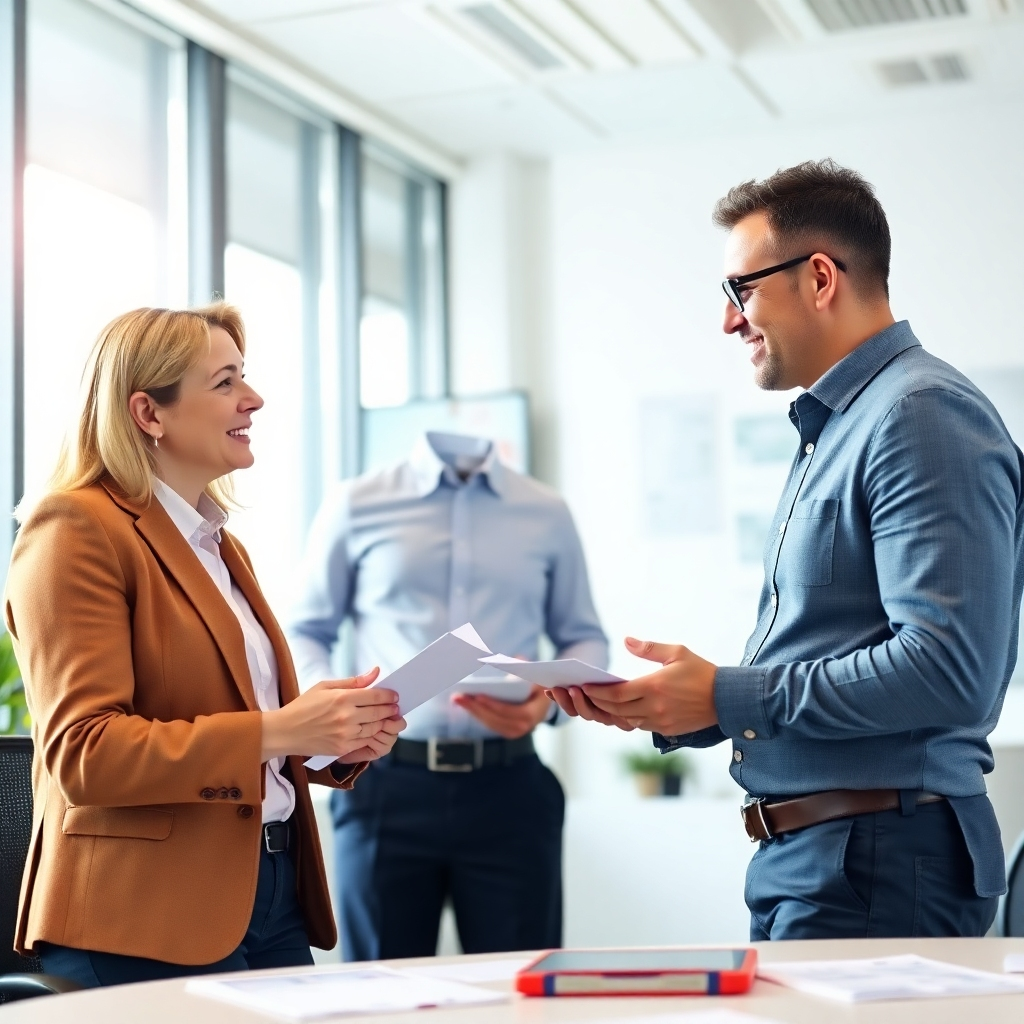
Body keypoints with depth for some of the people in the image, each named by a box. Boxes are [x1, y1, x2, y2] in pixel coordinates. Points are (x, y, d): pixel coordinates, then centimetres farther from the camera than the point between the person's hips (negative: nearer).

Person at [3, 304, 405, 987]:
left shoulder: (221, 545, 19)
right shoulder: (78, 532, -9)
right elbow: (83, 753, -17)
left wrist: (338, 740, 4)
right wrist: (276, 731, -23)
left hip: (274, 894, 8)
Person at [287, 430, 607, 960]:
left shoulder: (547, 514, 10)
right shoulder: (355, 506, 6)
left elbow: (585, 639, 15)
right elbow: (303, 633, 10)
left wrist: (550, 697, -6)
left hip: (508, 789, 1)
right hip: (386, 788, -1)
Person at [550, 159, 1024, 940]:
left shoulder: (922, 416, -13)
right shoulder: (831, 429, 19)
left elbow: (949, 669, -24)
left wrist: (727, 696, -17)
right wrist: (665, 708, 6)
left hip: (880, 862, -9)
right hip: (800, 850, 9)